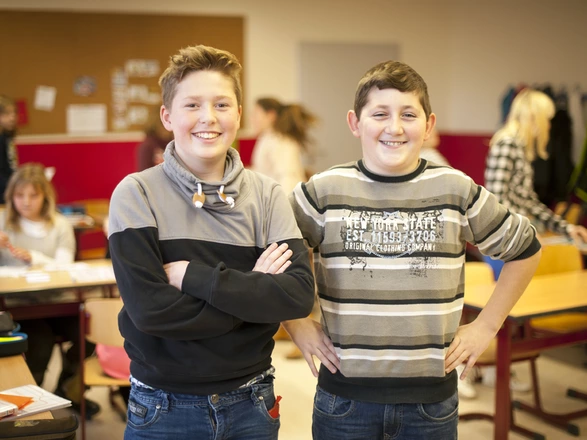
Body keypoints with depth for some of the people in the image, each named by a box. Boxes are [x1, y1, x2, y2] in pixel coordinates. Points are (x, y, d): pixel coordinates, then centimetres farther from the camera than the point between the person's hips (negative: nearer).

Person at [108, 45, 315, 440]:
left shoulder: (266, 195, -2)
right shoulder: (136, 194, -9)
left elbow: (300, 295, -15)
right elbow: (149, 308, -19)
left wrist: (192, 275, -19)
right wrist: (253, 293, -15)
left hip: (250, 404, 3)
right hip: (164, 408, -2)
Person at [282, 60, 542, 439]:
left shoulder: (457, 191, -1)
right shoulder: (324, 191, -3)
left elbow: (525, 249, 11)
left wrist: (487, 325, 7)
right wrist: (296, 324, 1)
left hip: (432, 398, 1)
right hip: (345, 394, 0)